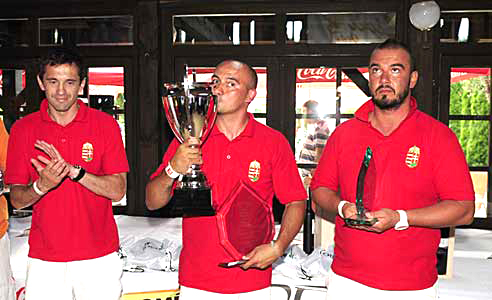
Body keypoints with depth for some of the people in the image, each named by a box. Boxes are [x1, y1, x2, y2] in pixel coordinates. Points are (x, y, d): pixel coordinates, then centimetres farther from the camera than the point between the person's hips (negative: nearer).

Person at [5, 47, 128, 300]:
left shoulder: (105, 124, -3)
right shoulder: (23, 129, 1)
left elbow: (117, 191, -8)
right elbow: (16, 199, 2)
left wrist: (74, 171, -22)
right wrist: (41, 186, -19)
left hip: (99, 257, -1)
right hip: (44, 260, 1)